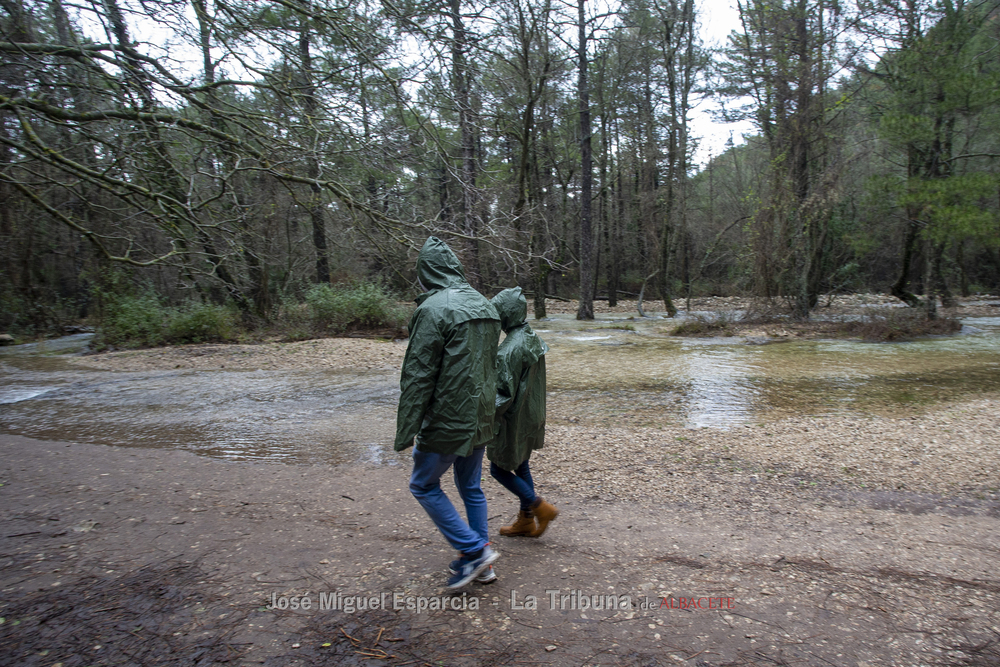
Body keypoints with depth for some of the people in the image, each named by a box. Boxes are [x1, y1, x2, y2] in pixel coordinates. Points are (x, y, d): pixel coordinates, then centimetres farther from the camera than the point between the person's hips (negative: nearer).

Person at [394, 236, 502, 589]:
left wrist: (406, 429, -15)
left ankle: (474, 550, 7)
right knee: (471, 487, 19)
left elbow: (417, 376, -19)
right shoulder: (485, 305, 8)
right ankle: (481, 563, 27)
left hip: (447, 420, -8)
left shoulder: (433, 309, -18)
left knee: (424, 485, 10)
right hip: (480, 417, 8)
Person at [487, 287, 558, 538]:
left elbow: (503, 395, -24)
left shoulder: (510, 350, -26)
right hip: (533, 417, 9)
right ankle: (526, 520, 29)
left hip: (514, 421, -9)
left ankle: (540, 508, 11)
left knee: (499, 468, 8)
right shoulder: (534, 340, 1)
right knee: (521, 466, 19)